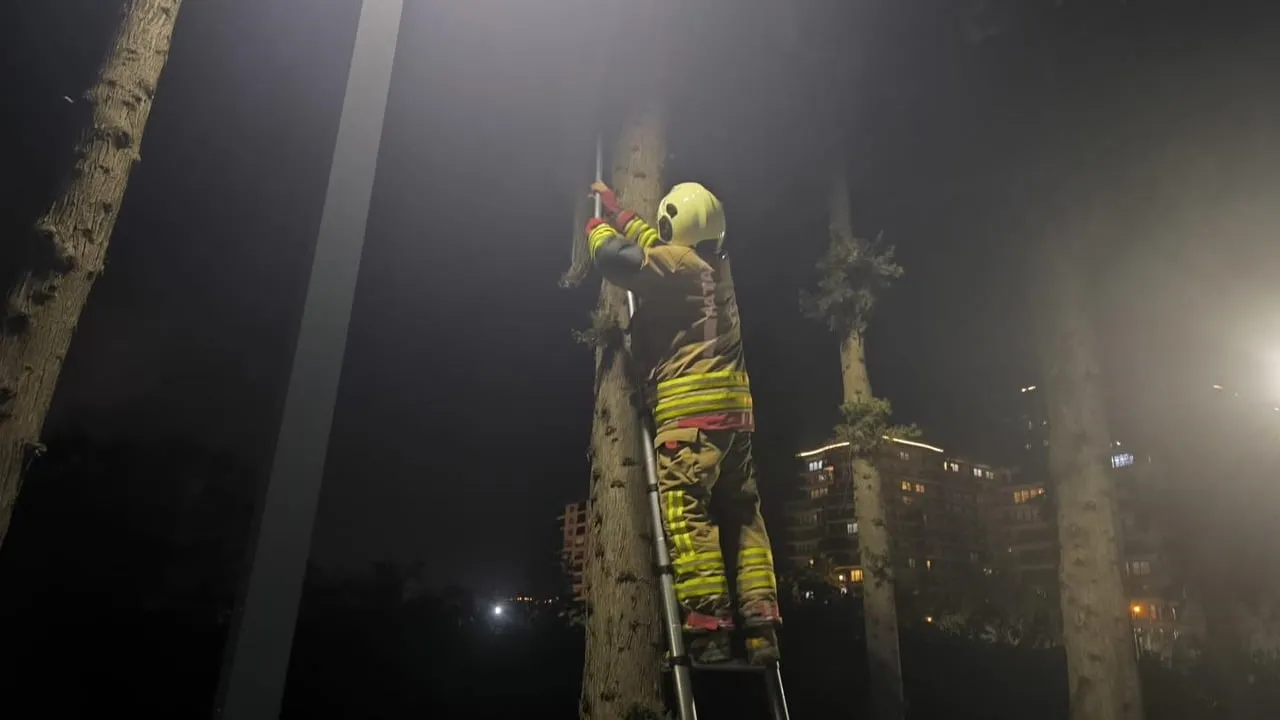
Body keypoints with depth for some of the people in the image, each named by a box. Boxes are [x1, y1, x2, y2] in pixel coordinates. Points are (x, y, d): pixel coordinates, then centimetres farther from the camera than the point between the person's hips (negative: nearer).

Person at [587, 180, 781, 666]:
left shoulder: (676, 260, -1)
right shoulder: (713, 265, 23)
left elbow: (612, 257, -8)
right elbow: (653, 246, 39)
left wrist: (598, 229, 16)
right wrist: (616, 211, 46)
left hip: (691, 408, -8)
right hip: (734, 408, 9)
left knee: (686, 515, -12)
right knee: (743, 518, 6)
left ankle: (707, 630, -18)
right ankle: (761, 629, 4)